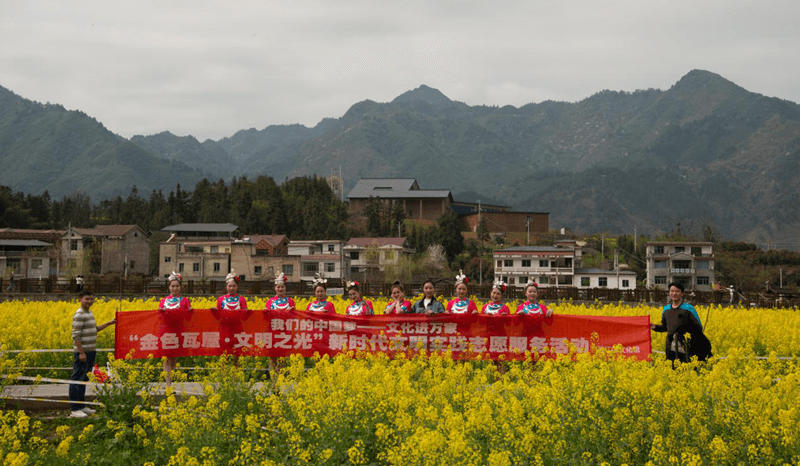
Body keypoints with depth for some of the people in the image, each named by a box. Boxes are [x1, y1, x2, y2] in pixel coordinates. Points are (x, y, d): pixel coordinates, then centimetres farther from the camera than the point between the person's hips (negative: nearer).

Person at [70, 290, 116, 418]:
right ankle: (74, 409, -4)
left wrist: (108, 323, 24)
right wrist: (81, 352, -21)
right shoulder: (79, 315, -14)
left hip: (91, 351, 10)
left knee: (84, 379, 16)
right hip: (82, 352, -10)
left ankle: (81, 406, 24)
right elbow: (76, 335, -19)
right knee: (77, 380, -6)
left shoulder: (89, 313, 15)